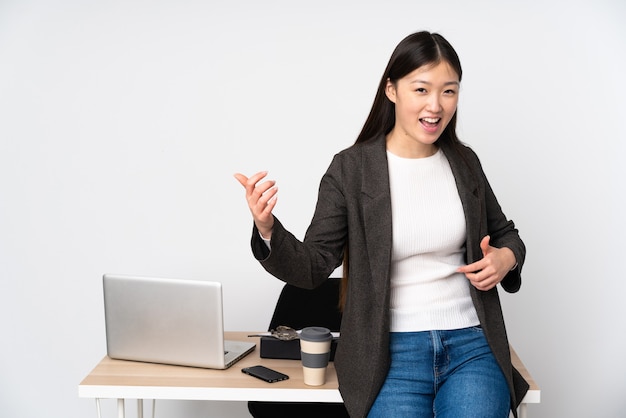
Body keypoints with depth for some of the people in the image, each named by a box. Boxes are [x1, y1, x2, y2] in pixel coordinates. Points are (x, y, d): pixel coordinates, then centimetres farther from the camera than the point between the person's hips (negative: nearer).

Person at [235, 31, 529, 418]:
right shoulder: (351, 168, -4)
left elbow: (505, 234, 21)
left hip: (470, 346, 3)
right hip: (392, 352, -2)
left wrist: (507, 257, -2)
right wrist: (266, 229, -26)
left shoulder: (464, 162, 6)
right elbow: (313, 267, -7)